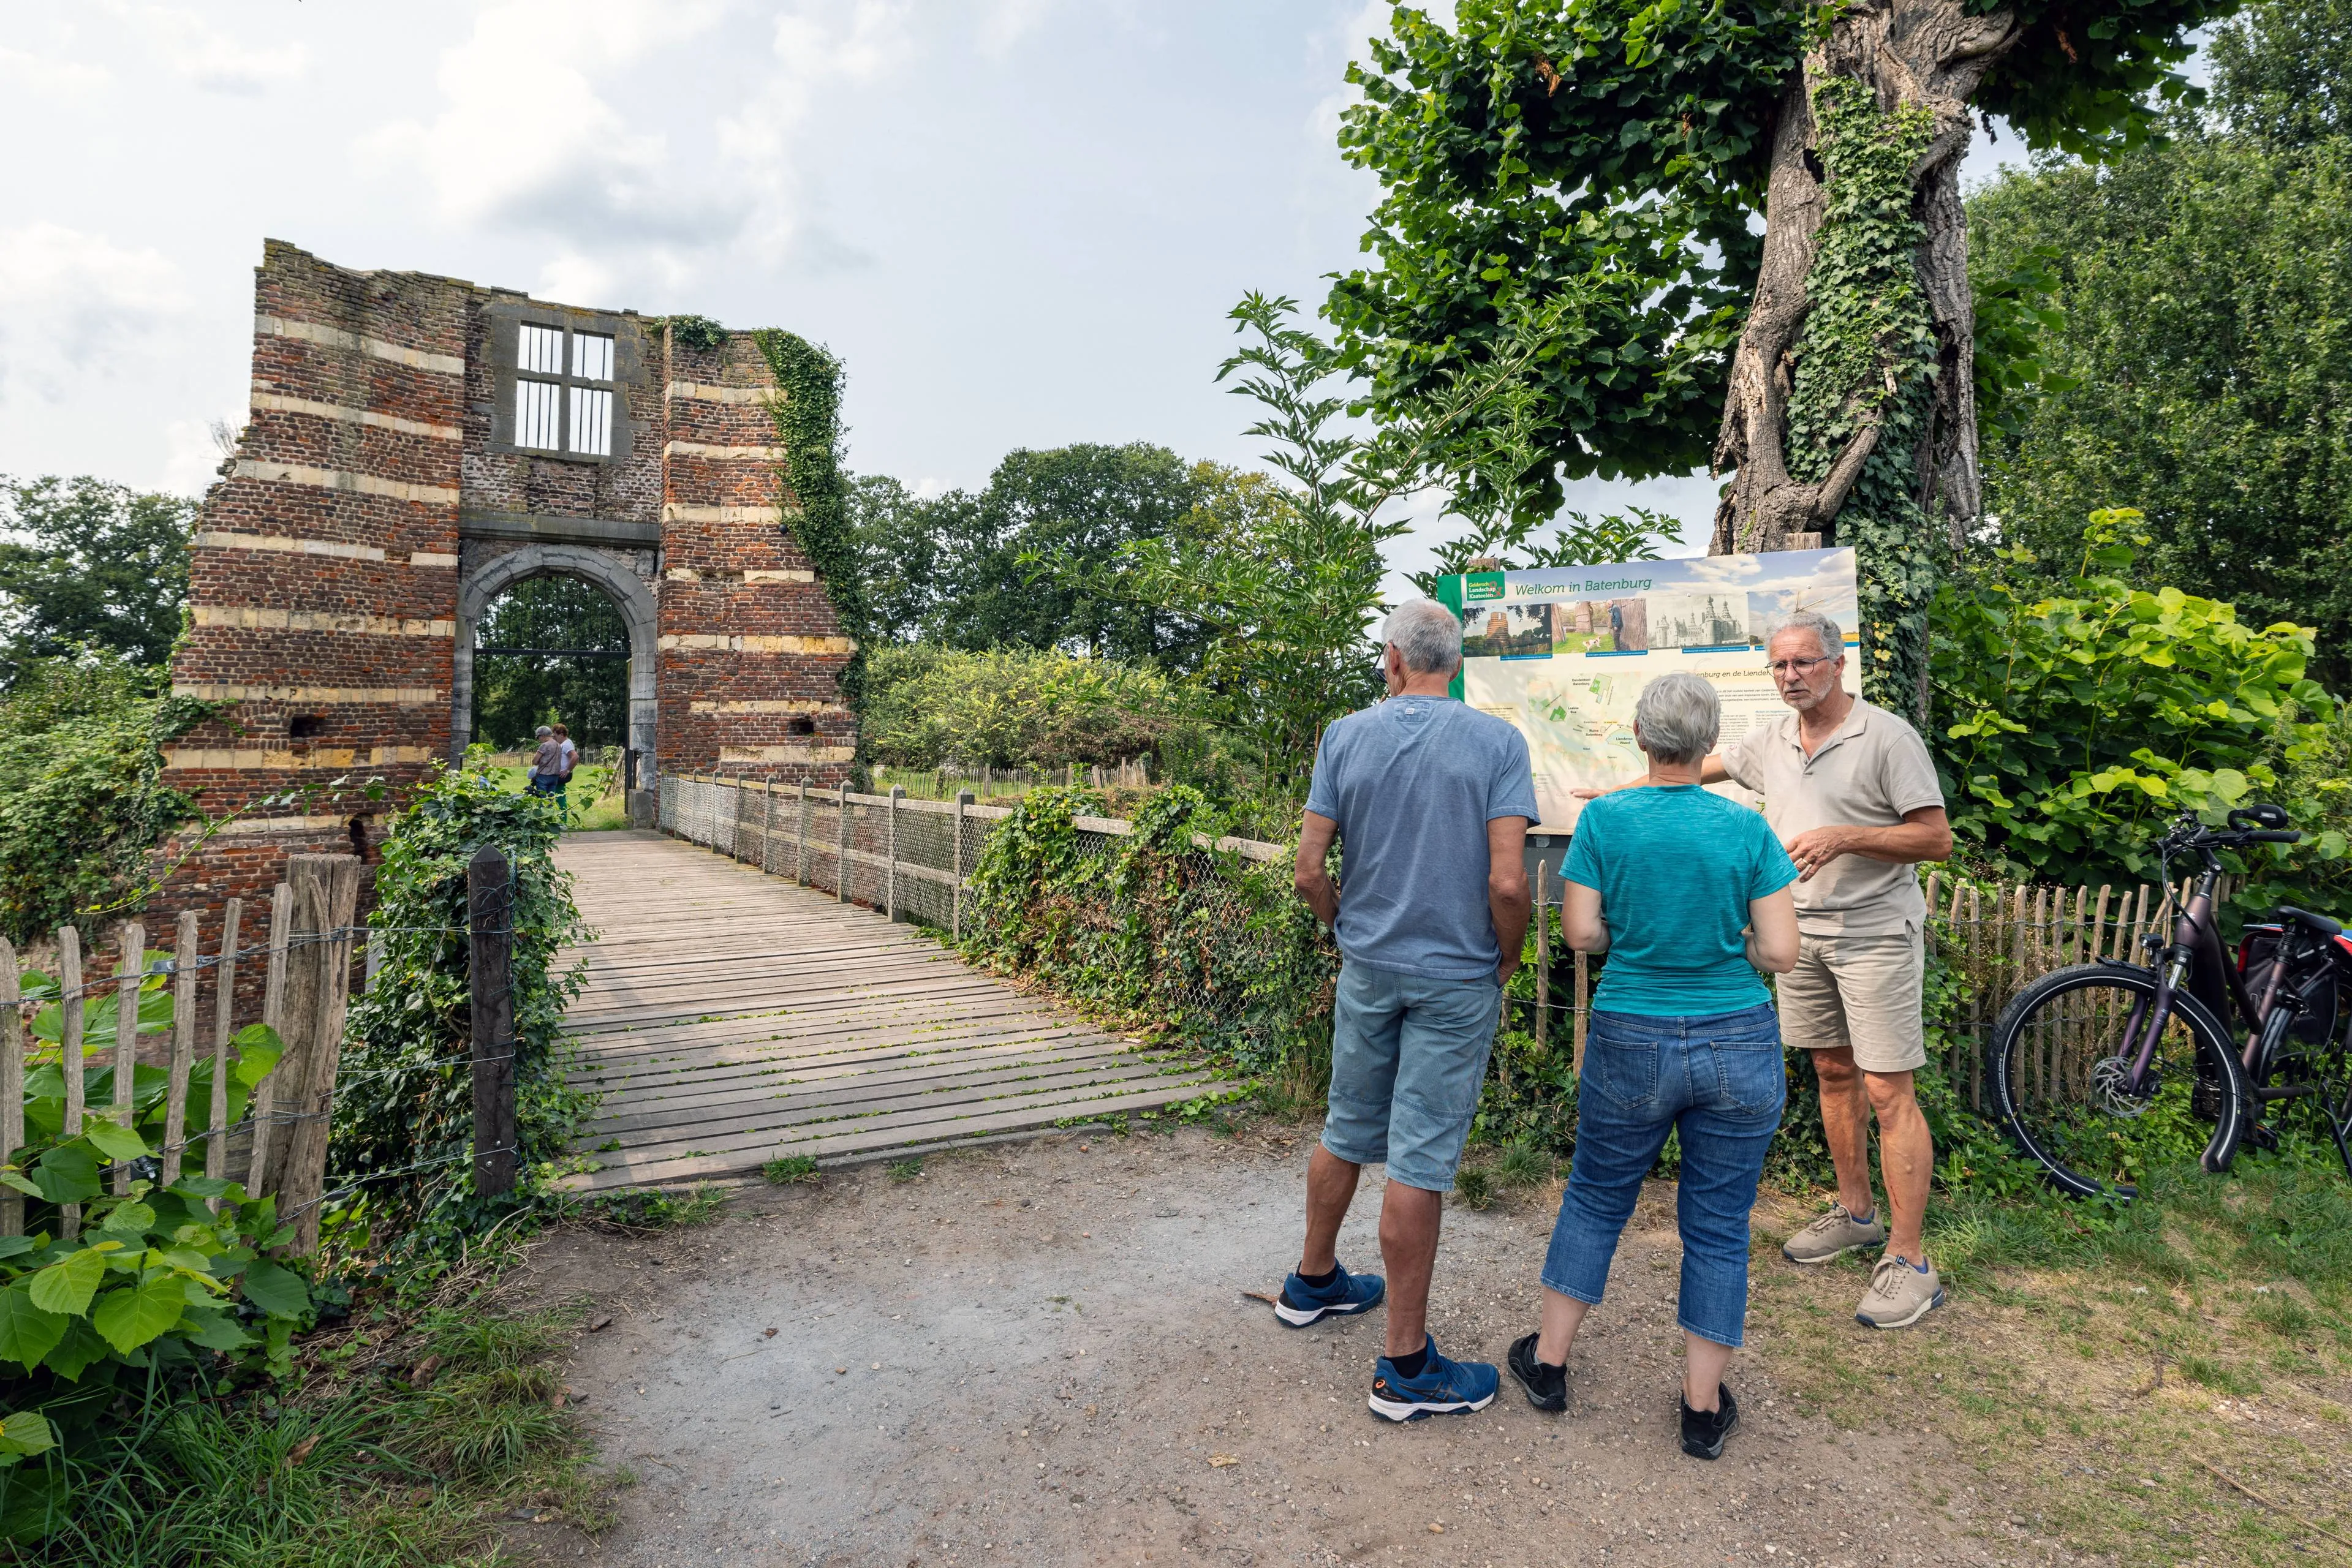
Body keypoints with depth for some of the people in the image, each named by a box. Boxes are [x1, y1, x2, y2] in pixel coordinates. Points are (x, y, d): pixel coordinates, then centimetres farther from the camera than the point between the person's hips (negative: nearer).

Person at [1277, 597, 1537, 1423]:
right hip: (1456, 981, -3)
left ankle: (1314, 1281, 40)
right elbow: (1507, 882, -18)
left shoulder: (1346, 736, -2)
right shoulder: (1496, 742, -10)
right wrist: (1506, 960, 0)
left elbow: (1310, 871, -4)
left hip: (1366, 968, 4)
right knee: (1420, 1162, 2)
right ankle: (1405, 1363, 14)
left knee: (1347, 1133, 21)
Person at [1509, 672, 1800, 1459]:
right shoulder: (1748, 827, -6)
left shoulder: (1605, 818, -9)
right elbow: (1781, 953, -7)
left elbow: (1581, 933, -9)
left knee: (1596, 1198, 18)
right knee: (1719, 1225, 14)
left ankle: (1548, 1361, 30)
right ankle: (1704, 1405, 24)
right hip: (1739, 1048, 0)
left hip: (1632, 1044, 0)